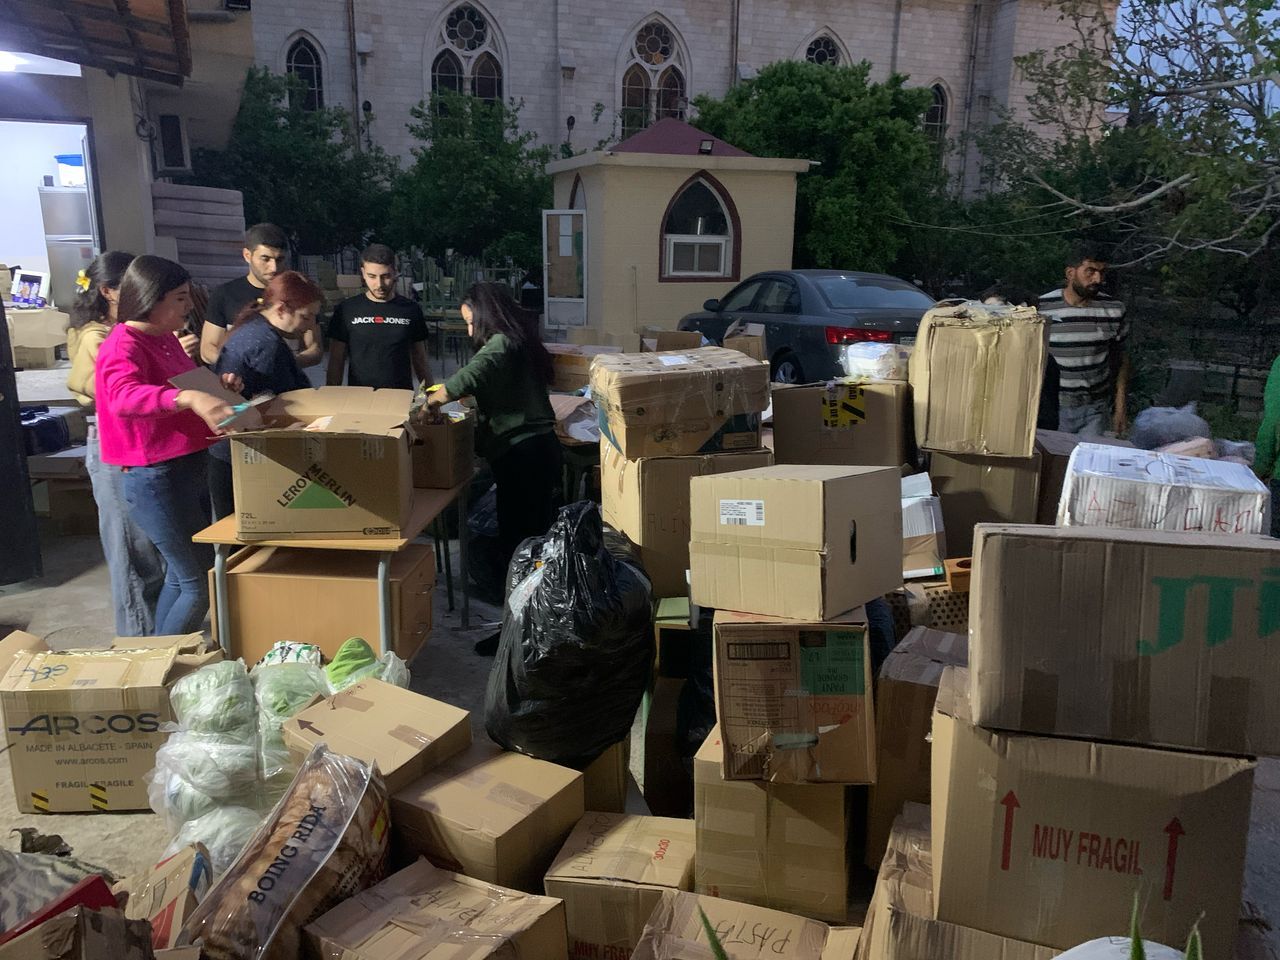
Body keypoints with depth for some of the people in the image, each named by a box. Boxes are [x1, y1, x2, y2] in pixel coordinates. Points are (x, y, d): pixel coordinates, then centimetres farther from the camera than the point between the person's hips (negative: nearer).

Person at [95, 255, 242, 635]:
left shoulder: (165, 338, 9)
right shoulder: (122, 347, -18)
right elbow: (124, 396, -40)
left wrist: (216, 384, 3)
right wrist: (189, 398, -57)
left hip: (191, 469, 10)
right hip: (156, 479, -10)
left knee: (181, 575, 19)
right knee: (201, 585, -6)